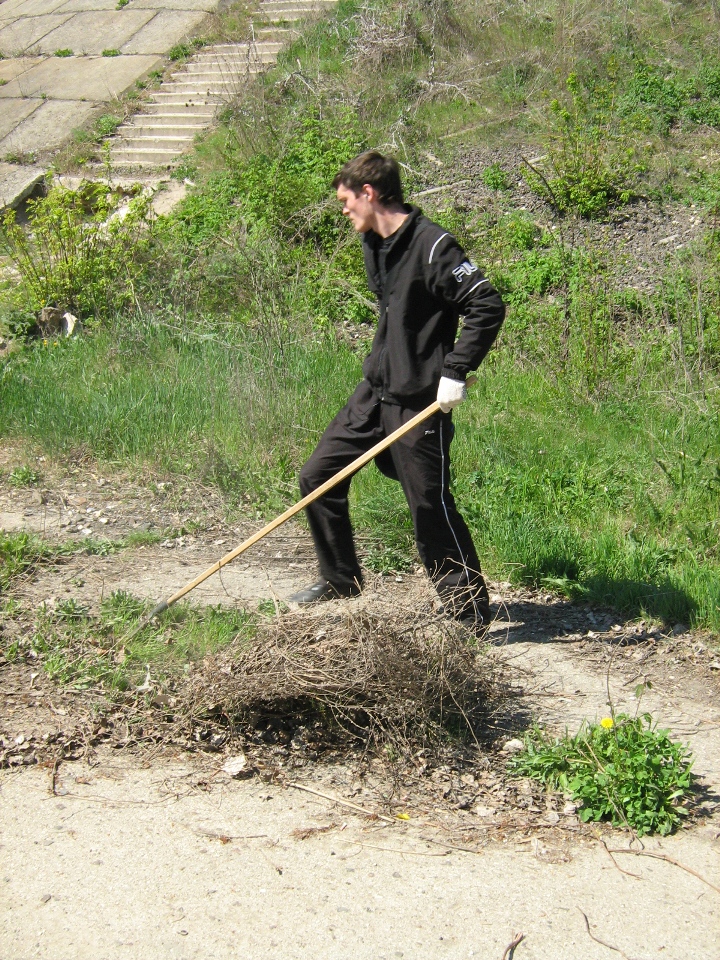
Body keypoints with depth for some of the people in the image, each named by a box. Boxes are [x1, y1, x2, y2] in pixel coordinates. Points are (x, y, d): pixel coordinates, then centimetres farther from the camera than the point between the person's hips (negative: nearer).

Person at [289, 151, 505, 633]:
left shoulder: (432, 245, -17)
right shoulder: (375, 245, 10)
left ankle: (471, 610, 11)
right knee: (318, 476, 10)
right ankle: (340, 578, 28)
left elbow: (488, 306, -21)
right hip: (374, 390, 9)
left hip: (420, 400, -9)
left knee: (431, 505, -4)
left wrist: (455, 372, -22)